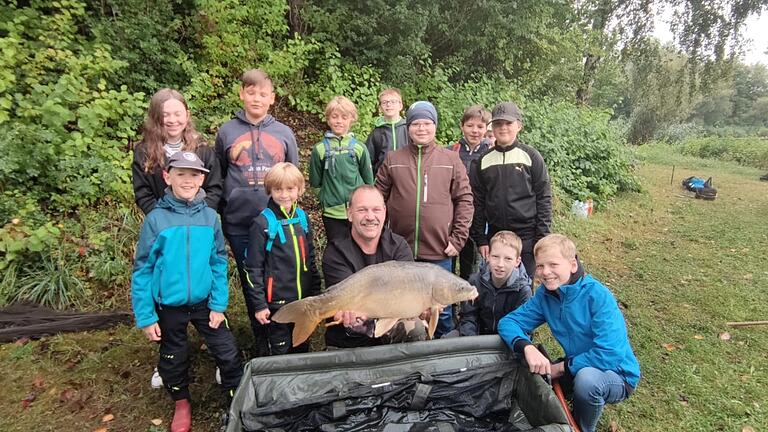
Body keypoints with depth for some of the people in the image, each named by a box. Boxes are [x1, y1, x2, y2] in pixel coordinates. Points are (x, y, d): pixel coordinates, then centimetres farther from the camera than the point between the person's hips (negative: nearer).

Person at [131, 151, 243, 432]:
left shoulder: (210, 217, -8)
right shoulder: (156, 219, -13)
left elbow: (219, 262, -3)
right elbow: (142, 270, -8)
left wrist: (219, 304, -6)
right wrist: (145, 317, -7)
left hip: (205, 302, 1)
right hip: (169, 306, 0)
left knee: (228, 353, 5)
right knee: (173, 359, 18)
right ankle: (181, 403, 45)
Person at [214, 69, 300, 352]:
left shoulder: (284, 133, 5)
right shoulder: (226, 131, 4)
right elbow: (217, 177, 10)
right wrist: (222, 211, 7)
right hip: (239, 223, 1)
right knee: (250, 283, 12)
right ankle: (261, 340, 30)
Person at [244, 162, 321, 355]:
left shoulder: (302, 217, 4)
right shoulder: (263, 223, -11)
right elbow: (253, 268, -10)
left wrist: (316, 292, 12)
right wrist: (259, 305, -11)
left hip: (304, 300, 5)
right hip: (276, 302, -5)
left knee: (302, 349, 19)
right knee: (278, 353, 8)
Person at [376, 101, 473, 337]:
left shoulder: (451, 159, 4)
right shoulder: (392, 160, 4)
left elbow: (464, 200, 2)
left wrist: (458, 238, -5)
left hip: (439, 251, 0)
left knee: (442, 308, 13)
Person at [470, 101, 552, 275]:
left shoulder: (531, 156, -1)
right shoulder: (482, 161, 4)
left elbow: (544, 198, -2)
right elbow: (477, 202, 5)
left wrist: (542, 237, -7)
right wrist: (480, 239, 1)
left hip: (527, 236, -2)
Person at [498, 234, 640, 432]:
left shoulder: (598, 296, -25)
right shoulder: (544, 294, -8)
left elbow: (610, 354, -31)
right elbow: (508, 322, -11)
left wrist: (562, 367, -22)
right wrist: (527, 347, -31)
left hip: (618, 375, -5)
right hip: (577, 368, 6)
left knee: (587, 377, -36)